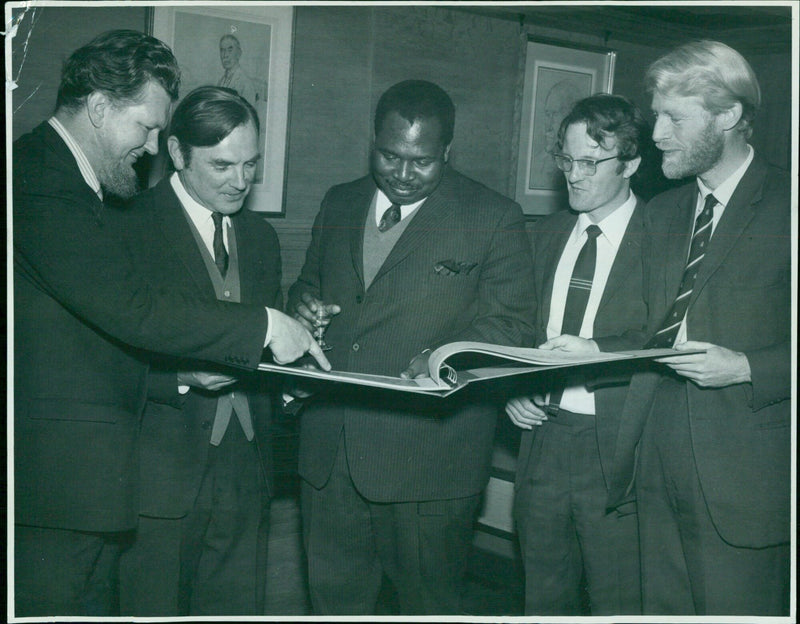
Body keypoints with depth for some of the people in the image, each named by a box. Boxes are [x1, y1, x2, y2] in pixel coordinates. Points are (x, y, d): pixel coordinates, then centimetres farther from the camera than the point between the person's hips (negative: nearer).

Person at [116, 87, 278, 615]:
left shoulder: (261, 237, 14)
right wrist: (183, 374, -24)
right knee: (152, 609, 5)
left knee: (239, 607, 12)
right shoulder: (128, 227, -7)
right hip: (158, 472, -5)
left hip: (244, 474, 6)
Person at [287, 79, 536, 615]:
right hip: (331, 447, 5)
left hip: (431, 451, -4)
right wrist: (305, 304, -1)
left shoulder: (495, 218, -1)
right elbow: (308, 284, 23)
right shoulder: (339, 204, 14)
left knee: (429, 603, 8)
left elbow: (512, 324, -5)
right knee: (334, 597, 14)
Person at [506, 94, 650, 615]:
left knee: (617, 606, 5)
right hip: (543, 436, 5)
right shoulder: (548, 234, 13)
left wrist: (598, 352, -25)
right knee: (544, 600, 16)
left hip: (618, 451, -5)